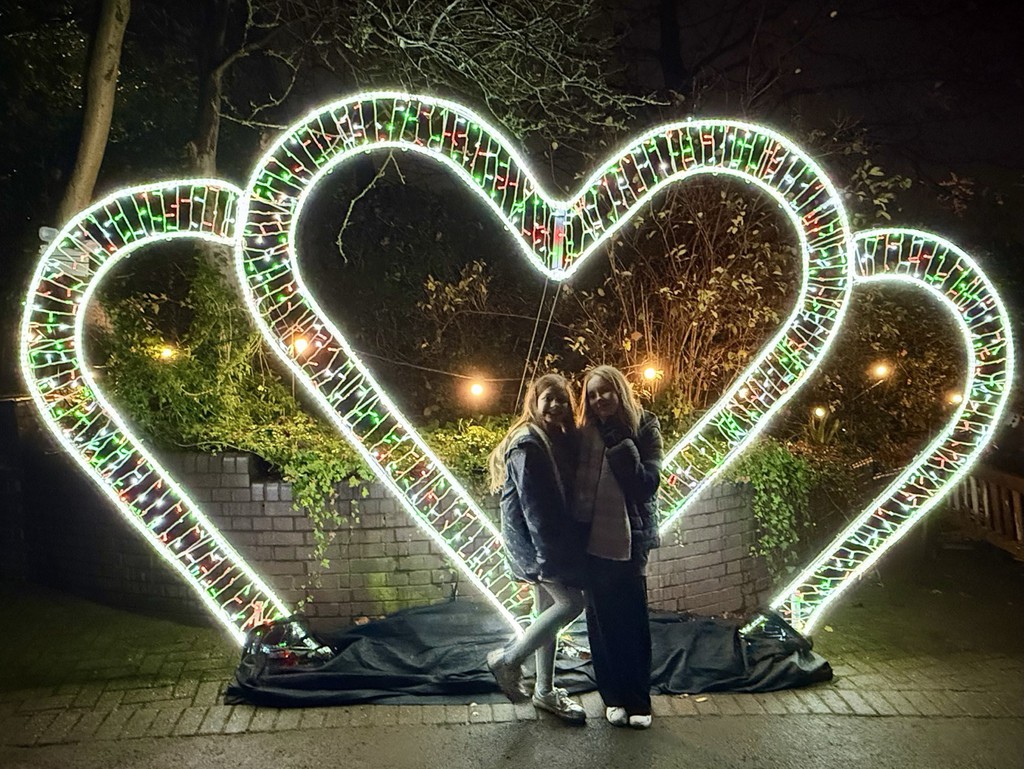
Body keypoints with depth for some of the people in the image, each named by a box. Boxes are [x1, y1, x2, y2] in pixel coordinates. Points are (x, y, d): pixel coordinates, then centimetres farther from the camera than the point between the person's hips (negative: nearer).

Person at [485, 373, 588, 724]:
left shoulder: (561, 440, 11)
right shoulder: (527, 443, -16)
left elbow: (567, 496, 12)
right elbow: (532, 505, -21)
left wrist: (567, 547, 7)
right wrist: (548, 554, -22)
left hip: (555, 540, 9)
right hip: (533, 541, -9)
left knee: (550, 609, 13)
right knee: (572, 602, -13)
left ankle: (545, 691, 25)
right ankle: (508, 659, 1)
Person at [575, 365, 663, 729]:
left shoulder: (644, 429, -4)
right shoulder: (585, 434, 2)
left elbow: (647, 484, -14)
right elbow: (575, 484, 3)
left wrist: (619, 443, -20)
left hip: (629, 541, -2)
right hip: (593, 542, 2)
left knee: (633, 621, 5)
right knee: (602, 621, 9)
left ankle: (639, 699, 18)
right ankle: (614, 696, 23)